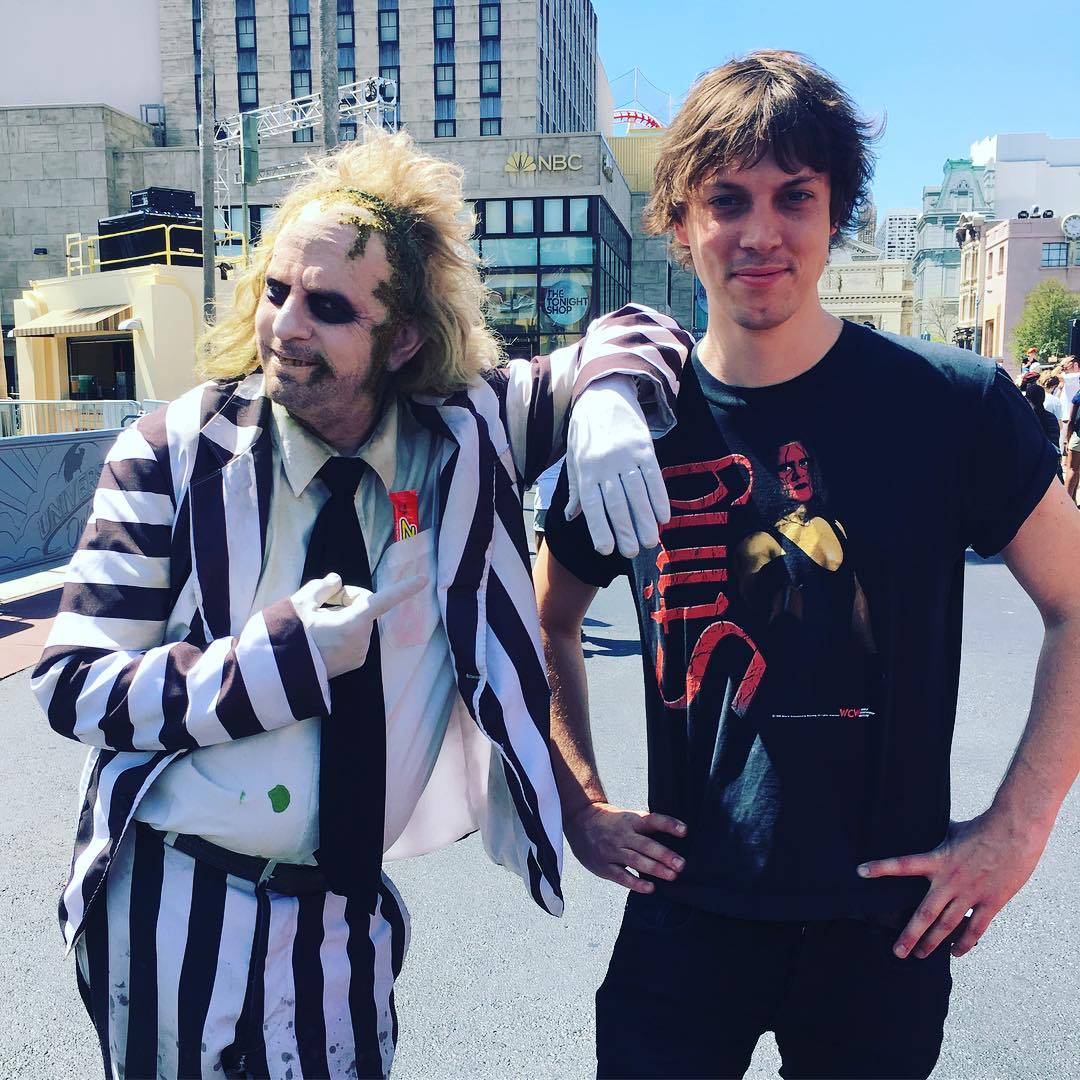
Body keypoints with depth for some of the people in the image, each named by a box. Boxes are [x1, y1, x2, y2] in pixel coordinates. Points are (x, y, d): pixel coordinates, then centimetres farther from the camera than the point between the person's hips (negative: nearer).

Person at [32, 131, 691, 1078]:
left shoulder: (465, 436, -5)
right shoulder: (176, 454, -9)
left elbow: (632, 336, 3)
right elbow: (72, 686, -9)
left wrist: (606, 406, -20)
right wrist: (276, 657, -22)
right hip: (168, 906, -1)